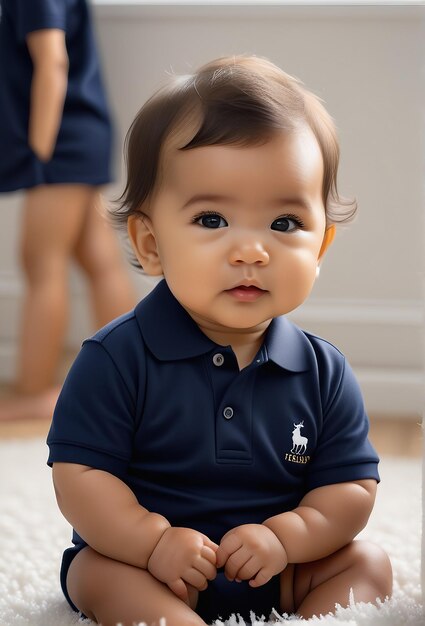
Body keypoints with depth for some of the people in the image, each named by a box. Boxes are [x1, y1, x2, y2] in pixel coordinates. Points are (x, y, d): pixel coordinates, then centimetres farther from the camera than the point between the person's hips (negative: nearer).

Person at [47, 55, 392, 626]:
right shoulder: (116, 359, -14)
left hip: (279, 577, 3)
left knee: (367, 564, -10)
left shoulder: (324, 373, -5)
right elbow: (79, 475, -15)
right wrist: (153, 540, -27)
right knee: (101, 575, -29)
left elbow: (353, 487, -1)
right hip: (151, 568, -3)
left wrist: (285, 536, -19)